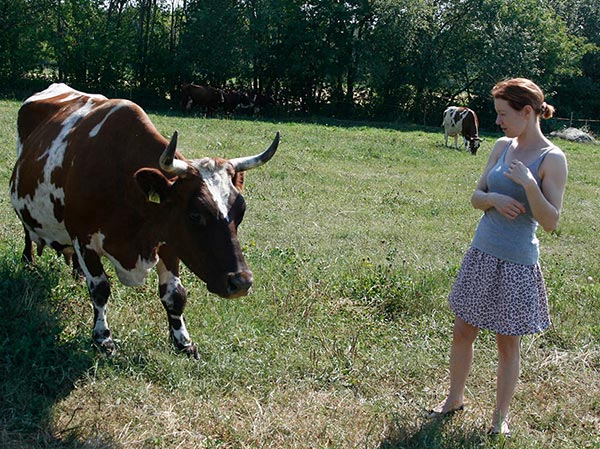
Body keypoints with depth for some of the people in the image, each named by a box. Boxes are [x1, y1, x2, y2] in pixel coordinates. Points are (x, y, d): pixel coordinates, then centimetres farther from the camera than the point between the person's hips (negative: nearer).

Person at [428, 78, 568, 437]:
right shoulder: (502, 147, 4)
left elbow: (551, 223, -15)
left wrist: (529, 184, -28)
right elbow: (476, 197, 10)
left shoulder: (552, 159, -13)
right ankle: (455, 399, 33)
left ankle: (501, 416, 25)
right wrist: (494, 198, -12)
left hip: (517, 262, -5)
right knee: (463, 331, 13)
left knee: (508, 342, 8)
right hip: (482, 253, 5)